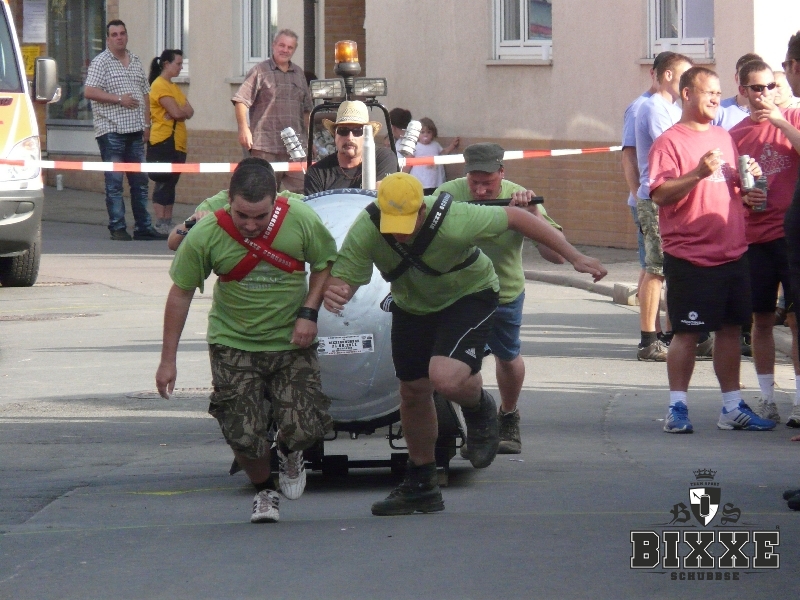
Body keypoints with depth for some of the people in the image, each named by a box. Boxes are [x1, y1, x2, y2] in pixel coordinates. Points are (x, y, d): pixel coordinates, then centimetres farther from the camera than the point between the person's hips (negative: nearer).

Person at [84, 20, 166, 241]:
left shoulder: (136, 62, 16)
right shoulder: (100, 62, -3)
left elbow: (145, 94, 21)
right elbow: (89, 92, -14)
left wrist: (146, 124, 13)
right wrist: (119, 99, -16)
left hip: (135, 131, 6)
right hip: (111, 130, -6)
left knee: (140, 181, 8)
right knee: (114, 182, -4)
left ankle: (143, 227, 12)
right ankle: (117, 228, -1)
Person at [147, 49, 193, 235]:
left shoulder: (173, 87, 20)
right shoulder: (159, 85, -10)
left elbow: (190, 112, 11)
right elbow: (176, 112, -18)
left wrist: (180, 111, -10)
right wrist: (183, 111, 2)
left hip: (177, 142, 9)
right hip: (164, 141, -9)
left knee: (171, 183, 9)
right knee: (164, 183, -8)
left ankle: (168, 221, 11)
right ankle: (160, 224, -8)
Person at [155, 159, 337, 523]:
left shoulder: (301, 221, -16)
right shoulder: (205, 236, -17)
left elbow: (325, 265, 4)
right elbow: (180, 293, -5)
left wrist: (309, 313, -11)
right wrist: (168, 360, -2)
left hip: (291, 343, 1)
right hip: (234, 344, -1)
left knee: (304, 428, -12)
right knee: (244, 435, -9)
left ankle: (289, 453, 27)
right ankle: (264, 491, 24)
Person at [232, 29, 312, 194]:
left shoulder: (299, 74, 19)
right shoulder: (260, 72, 1)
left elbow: (306, 109, 26)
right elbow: (241, 101, -6)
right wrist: (244, 129, -15)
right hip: (265, 147, -5)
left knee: (298, 190, -2)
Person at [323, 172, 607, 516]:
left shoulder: (454, 222, -37)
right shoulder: (364, 232, -27)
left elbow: (516, 217, -25)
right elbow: (342, 279, -20)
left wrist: (574, 257, -19)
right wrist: (334, 293, -48)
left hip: (469, 296, -5)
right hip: (411, 306, 5)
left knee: (446, 378, -28)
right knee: (413, 392, 12)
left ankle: (480, 410, 9)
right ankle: (420, 487, 30)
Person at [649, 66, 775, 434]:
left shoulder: (724, 138, 16)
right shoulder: (669, 142, -7)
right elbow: (659, 194, -17)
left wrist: (746, 193, 5)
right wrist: (698, 173, -27)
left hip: (733, 253, 7)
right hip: (690, 256, -7)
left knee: (730, 329, 10)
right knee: (687, 333, -4)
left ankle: (732, 407, 16)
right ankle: (677, 408, 3)